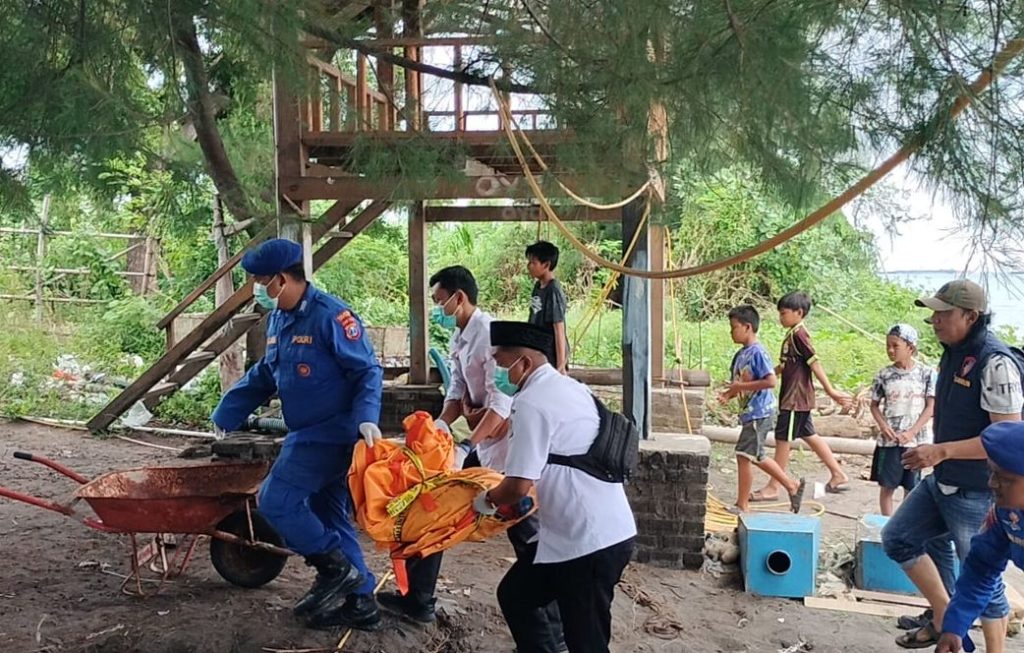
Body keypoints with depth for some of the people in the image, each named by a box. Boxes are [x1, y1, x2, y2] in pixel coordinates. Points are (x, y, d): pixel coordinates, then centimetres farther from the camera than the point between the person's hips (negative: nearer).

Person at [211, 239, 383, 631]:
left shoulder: (330, 316, -18)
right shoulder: (278, 319, 10)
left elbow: (368, 371, -17)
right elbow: (263, 376, 21)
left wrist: (366, 417, -31)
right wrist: (224, 416, 22)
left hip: (332, 433, -9)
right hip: (310, 435, 9)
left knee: (275, 500, -11)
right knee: (327, 516, 12)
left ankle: (336, 568, 3)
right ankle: (360, 603, 20)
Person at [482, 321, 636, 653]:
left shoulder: (531, 402, -16)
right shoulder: (571, 387, 11)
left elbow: (519, 486, -19)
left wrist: (486, 501, 1)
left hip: (586, 542, -9)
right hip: (608, 531, 9)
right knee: (514, 595, 19)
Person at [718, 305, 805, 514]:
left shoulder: (757, 352, -16)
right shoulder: (741, 354, 11)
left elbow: (770, 381, -24)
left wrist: (741, 386, -20)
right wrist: (729, 393, 0)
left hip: (759, 412, -10)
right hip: (749, 412, 10)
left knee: (744, 455, -6)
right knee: (757, 457, 18)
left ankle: (742, 506, 3)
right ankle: (792, 485, 32)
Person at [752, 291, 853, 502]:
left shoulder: (798, 334, -16)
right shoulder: (793, 334, 12)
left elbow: (815, 363, -20)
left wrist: (830, 391, -23)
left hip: (795, 398, -9)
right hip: (798, 398, 9)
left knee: (783, 439, -4)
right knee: (809, 435, 16)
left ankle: (773, 488, 2)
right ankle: (838, 475, 25)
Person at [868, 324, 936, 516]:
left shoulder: (927, 373, -4)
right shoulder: (883, 375, 0)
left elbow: (930, 407, -4)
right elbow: (875, 405, 8)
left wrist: (912, 432, -13)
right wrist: (883, 426, -9)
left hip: (916, 440, -1)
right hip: (889, 440, 1)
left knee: (911, 487, 8)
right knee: (887, 486, 5)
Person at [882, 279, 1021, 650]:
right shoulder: (953, 353, 5)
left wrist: (941, 451, -28)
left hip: (976, 494, -9)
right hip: (942, 482, 9)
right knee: (897, 539, 15)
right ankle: (944, 619, 27)